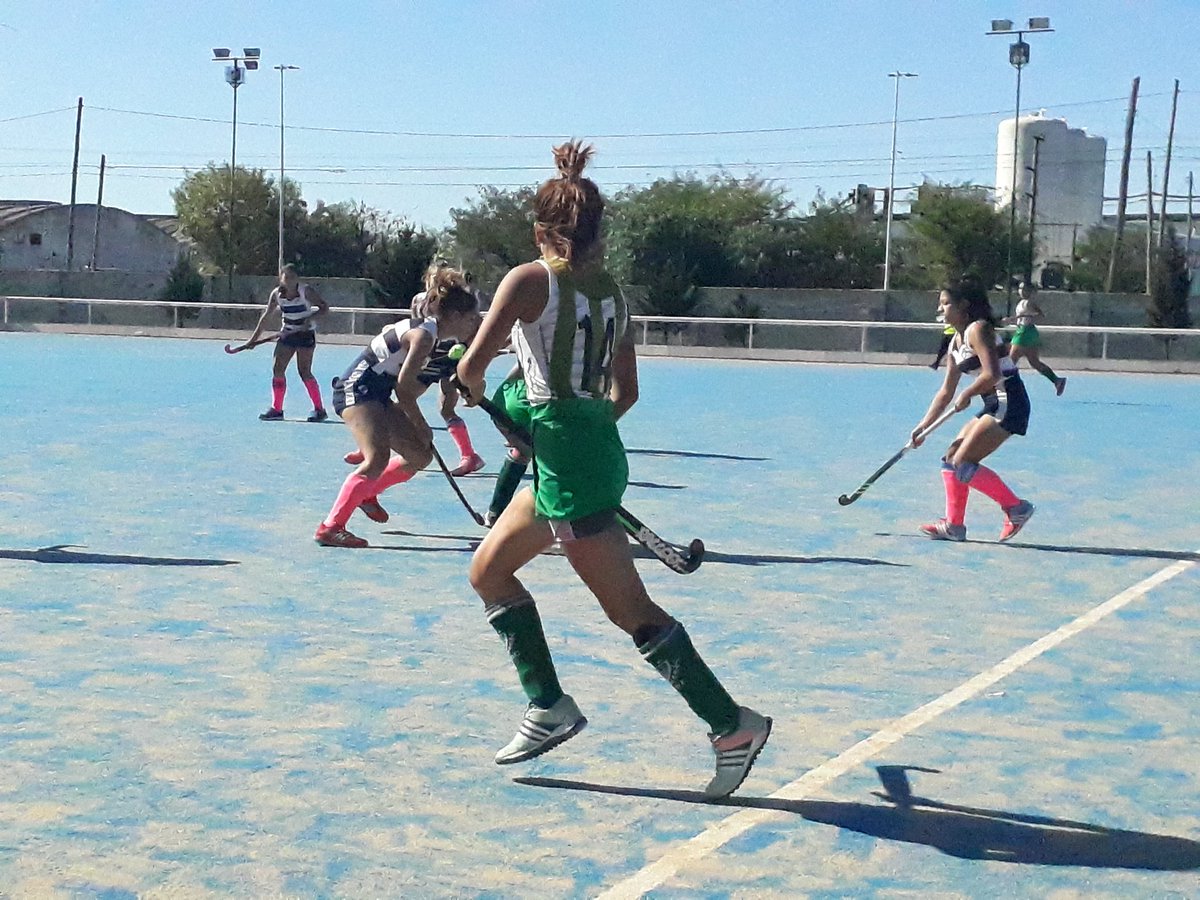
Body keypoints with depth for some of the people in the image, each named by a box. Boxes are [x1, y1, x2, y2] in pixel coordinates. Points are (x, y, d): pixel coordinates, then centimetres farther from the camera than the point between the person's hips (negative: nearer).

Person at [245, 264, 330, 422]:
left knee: (304, 372, -11)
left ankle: (319, 410, -2)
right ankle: (276, 409, 9)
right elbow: (266, 316, 4)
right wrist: (254, 338, 3)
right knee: (277, 370, -1)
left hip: (305, 334, -5)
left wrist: (311, 317, -28)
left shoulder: (306, 291, -14)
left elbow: (324, 307, -12)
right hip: (287, 333, 5)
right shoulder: (277, 294, -2)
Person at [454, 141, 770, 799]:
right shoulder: (611, 291, 10)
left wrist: (473, 390, 8)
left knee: (631, 610, -3)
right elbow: (625, 392, 12)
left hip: (568, 465, -9)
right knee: (488, 570, 20)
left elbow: (473, 364, -13)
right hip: (601, 452, 9)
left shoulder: (529, 280, -11)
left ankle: (732, 724, 0)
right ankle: (549, 706, 21)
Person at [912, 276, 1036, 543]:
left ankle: (1016, 508, -5)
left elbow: (992, 374, -24)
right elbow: (946, 392, 20)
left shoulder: (978, 330, -12)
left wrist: (966, 395, -9)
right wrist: (923, 427, 16)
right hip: (993, 406, 10)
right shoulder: (955, 343, 16)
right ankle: (954, 525, 13)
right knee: (951, 458, 9)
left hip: (1009, 403, -10)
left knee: (963, 463, -13)